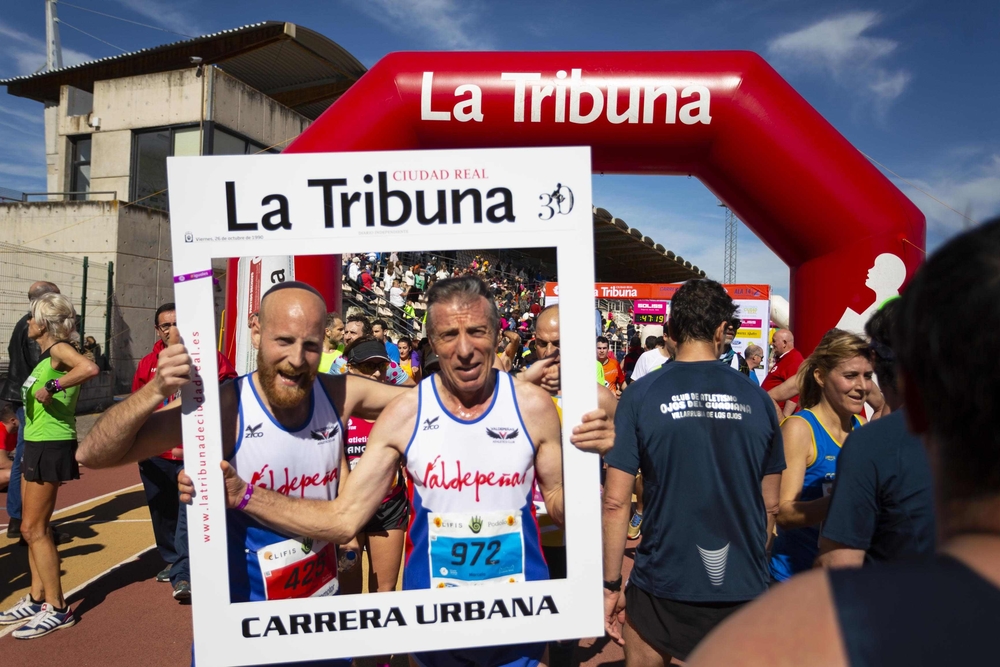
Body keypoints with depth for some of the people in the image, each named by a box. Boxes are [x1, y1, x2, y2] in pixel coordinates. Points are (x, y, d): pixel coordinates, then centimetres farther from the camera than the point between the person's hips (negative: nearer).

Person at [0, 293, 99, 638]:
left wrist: (51, 386, -27)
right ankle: (37, 598, 27)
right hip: (37, 445, 10)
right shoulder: (47, 354, 14)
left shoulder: (59, 349, -14)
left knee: (34, 529, -3)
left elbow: (90, 368, -36)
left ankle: (57, 609, 6)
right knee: (31, 528, 16)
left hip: (50, 447, -10)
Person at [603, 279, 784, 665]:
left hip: (662, 587, -1)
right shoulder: (756, 398, -2)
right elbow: (771, 506, 6)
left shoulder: (641, 395, -10)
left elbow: (616, 501, -11)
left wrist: (610, 584, -2)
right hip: (744, 589, 2)